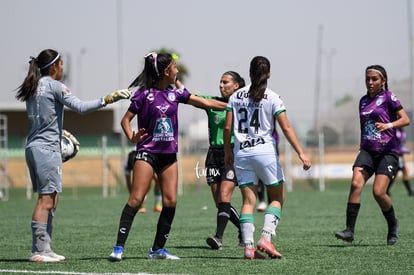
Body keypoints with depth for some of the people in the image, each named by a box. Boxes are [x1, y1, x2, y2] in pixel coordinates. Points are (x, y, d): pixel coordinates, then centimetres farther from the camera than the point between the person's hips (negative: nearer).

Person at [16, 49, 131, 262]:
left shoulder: (33, 88, 15)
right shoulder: (54, 86, -9)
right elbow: (80, 107, -16)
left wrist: (60, 132, 23)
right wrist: (109, 99, -14)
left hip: (32, 147, 9)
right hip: (46, 148, -9)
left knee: (50, 200, 12)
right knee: (46, 200, -9)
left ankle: (44, 248, 10)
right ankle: (38, 251, -12)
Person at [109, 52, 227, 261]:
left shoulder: (175, 92, 7)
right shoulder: (144, 94, -8)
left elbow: (204, 102, 12)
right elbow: (126, 119, -4)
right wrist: (132, 137, -22)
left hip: (169, 154, 6)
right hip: (147, 152, -6)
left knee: (170, 201, 0)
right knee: (136, 199, -13)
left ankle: (158, 249, 9)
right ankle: (119, 247, -14)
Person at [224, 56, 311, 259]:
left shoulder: (236, 96, 7)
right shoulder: (272, 98, -3)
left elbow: (227, 127, 7)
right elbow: (286, 128, -9)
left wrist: (227, 152, 19)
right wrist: (301, 153, -9)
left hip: (241, 153, 3)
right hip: (265, 151, -3)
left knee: (248, 200, 4)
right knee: (277, 197, 9)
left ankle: (248, 246, -7)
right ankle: (266, 238, -8)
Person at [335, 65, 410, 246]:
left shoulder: (388, 97, -1)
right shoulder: (363, 101, 17)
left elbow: (405, 119, -10)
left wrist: (388, 125, -27)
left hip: (387, 151, -5)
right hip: (367, 151, 5)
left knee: (378, 192, -15)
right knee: (356, 184, -18)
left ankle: (393, 226, 12)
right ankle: (349, 230, -22)